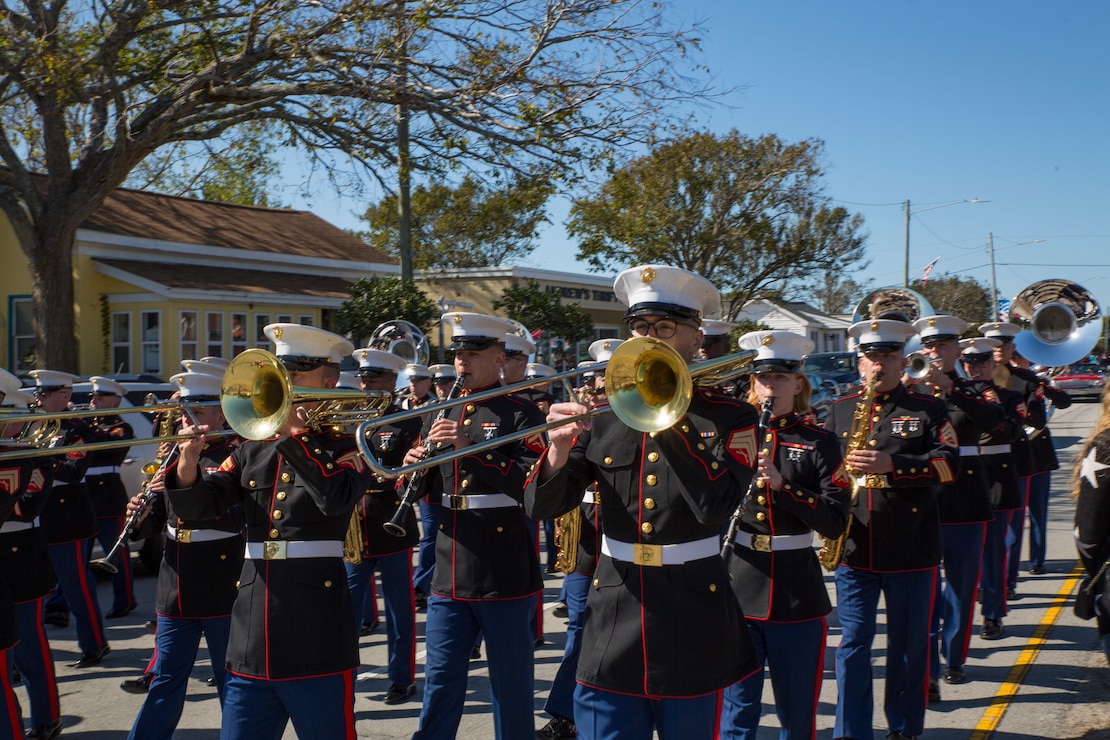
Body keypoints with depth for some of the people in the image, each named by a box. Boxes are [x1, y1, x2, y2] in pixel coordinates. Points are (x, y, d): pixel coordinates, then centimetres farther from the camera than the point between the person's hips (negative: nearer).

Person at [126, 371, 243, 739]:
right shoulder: (174, 456, 12)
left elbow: (238, 515, -21)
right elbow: (157, 522, 15)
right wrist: (140, 516, -7)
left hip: (222, 589, -5)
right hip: (176, 591, 6)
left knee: (231, 680, 7)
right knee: (166, 680, 13)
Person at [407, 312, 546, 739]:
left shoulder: (521, 413, -4)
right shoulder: (442, 415, 14)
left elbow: (533, 481, -17)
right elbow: (428, 491, 17)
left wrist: (471, 447, -23)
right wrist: (417, 469, -5)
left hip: (506, 576, -5)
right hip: (449, 574, 5)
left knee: (511, 688, 7)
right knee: (440, 687, 9)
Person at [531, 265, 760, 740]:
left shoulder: (730, 419, -2)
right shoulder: (604, 416, 4)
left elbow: (716, 506, -20)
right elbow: (542, 507, -2)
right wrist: (558, 452, -22)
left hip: (693, 625, -1)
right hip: (613, 624, 2)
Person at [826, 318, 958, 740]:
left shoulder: (929, 410, 3)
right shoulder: (839, 410, 11)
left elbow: (949, 464, -10)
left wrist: (892, 464, -21)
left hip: (911, 547, -2)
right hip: (854, 546, 2)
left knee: (908, 645, 9)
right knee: (852, 645, 4)